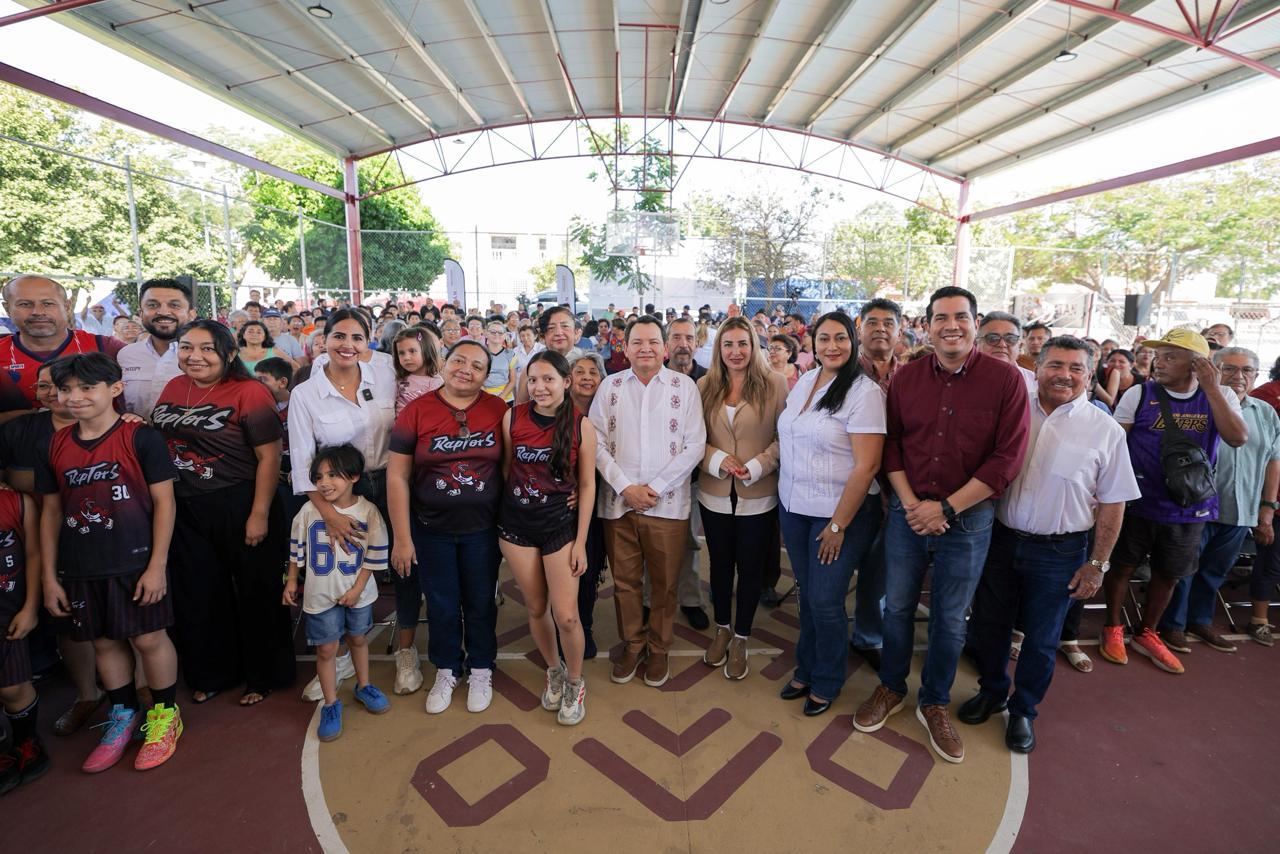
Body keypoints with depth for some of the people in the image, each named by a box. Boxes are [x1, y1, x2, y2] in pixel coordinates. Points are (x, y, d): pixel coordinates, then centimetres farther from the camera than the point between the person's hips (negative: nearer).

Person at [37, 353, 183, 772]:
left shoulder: (140, 437, -9)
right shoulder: (55, 446, 6)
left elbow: (163, 502, -9)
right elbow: (51, 511, 11)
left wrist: (157, 565, -12)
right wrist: (49, 576, 9)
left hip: (135, 563, -5)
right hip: (80, 569, 5)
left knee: (149, 638, 3)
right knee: (104, 642, 15)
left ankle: (166, 715, 22)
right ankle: (123, 714, 34)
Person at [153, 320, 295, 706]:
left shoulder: (249, 392, -15)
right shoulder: (173, 388, 5)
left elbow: (269, 456, -18)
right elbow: (156, 440, 22)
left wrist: (259, 514, -19)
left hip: (240, 507, -6)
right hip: (186, 510, 7)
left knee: (255, 595, 9)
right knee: (199, 596, 18)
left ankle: (262, 675, 29)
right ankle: (212, 674, 39)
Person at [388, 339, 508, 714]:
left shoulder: (499, 410, -7)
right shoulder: (417, 410, -9)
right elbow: (397, 476, -7)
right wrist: (401, 537, -8)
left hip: (482, 528, 0)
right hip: (431, 529, 0)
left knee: (480, 602, 16)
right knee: (442, 605, 16)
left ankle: (481, 670, 38)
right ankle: (446, 670, 40)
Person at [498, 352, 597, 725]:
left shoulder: (581, 425, -9)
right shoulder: (513, 417, -4)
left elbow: (587, 485, -5)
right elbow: (506, 469, 6)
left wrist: (581, 541, -7)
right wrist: (503, 518, 4)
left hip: (561, 526, -2)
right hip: (517, 525, 2)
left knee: (566, 616, -2)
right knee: (536, 608, 14)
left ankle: (575, 684, 26)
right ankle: (554, 671, 40)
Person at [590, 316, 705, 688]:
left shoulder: (685, 386, -1)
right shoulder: (610, 386, 4)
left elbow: (694, 445, -4)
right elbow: (597, 443, -1)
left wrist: (656, 487, -11)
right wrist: (626, 487, -11)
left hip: (667, 503, -1)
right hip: (618, 502, 1)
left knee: (664, 584, 10)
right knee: (624, 581, 13)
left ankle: (658, 649, 32)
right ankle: (631, 644, 34)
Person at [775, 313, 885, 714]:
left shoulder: (863, 391, -15)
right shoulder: (804, 382, 5)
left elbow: (866, 465, -18)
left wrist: (838, 525, -15)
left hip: (841, 513, -5)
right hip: (794, 508, 6)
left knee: (825, 601, 4)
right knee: (807, 593, 17)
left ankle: (827, 682, 30)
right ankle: (805, 669, 39)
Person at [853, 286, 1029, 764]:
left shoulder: (1005, 380, -8)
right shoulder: (906, 378, 0)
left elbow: (1007, 458, -11)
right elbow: (890, 443, 2)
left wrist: (947, 509, -14)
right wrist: (910, 503, -9)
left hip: (969, 519, -2)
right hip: (907, 513, 2)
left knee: (950, 618, 13)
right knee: (897, 606, 14)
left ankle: (934, 703, 35)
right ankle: (890, 688, 36)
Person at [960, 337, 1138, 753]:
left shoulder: (1106, 430, -5)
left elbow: (1112, 504, -2)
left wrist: (1096, 564, -3)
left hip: (1059, 553, -1)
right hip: (1001, 540, 2)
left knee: (1040, 641, 14)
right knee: (988, 627, 15)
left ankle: (1022, 711, 36)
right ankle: (991, 692, 40)